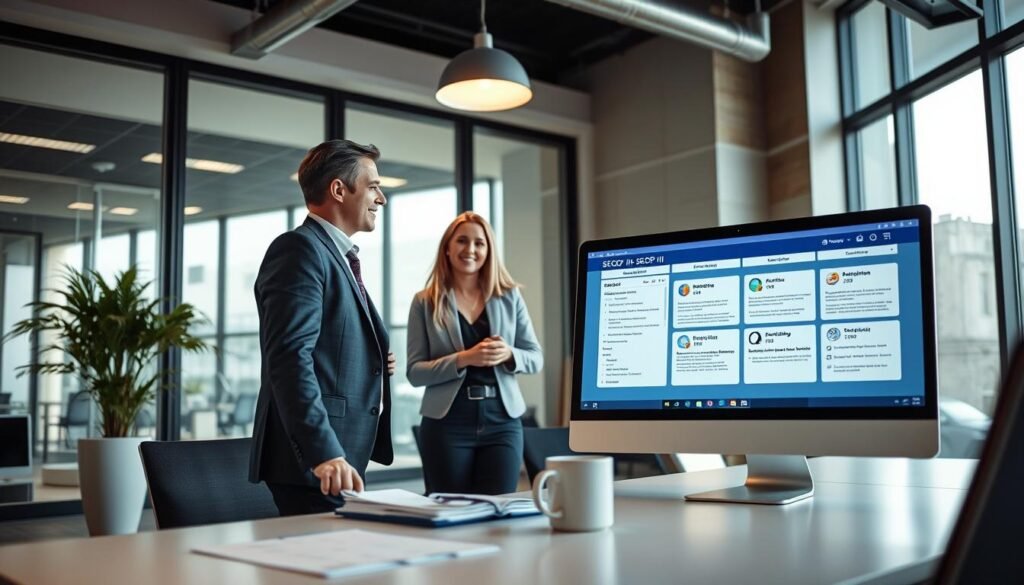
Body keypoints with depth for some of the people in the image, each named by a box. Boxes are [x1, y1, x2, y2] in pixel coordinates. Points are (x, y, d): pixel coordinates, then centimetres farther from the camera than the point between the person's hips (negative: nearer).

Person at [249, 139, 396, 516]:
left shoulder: (338, 257, 21)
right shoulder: (300, 248, -10)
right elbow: (289, 357, -22)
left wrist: (374, 363, 8)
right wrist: (323, 453, -29)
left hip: (343, 456, 10)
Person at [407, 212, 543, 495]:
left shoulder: (509, 296, 8)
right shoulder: (425, 302, 2)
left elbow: (536, 359, 8)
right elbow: (414, 372, -2)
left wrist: (509, 355, -13)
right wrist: (463, 359, -17)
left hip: (502, 421, 2)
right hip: (447, 423, -1)